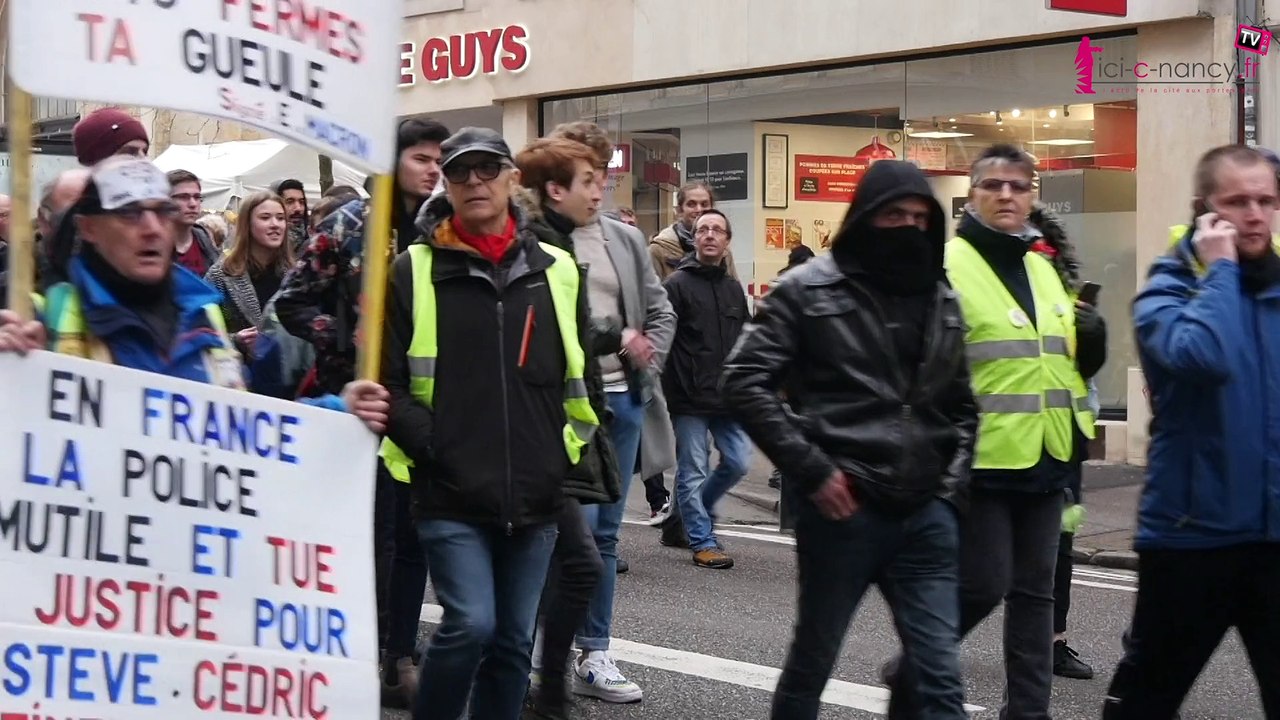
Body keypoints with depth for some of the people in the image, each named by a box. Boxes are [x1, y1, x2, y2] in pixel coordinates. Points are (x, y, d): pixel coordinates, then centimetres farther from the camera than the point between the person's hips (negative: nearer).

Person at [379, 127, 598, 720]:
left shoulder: (557, 270, 8)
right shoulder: (414, 271, -1)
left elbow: (583, 374, 16)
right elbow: (385, 380, -1)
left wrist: (569, 446, 8)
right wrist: (430, 445, -11)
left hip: (535, 495, 4)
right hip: (451, 495, -3)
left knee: (513, 641, 10)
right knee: (470, 626, -14)